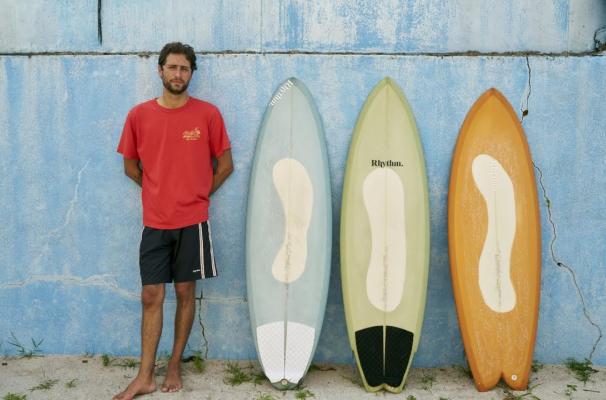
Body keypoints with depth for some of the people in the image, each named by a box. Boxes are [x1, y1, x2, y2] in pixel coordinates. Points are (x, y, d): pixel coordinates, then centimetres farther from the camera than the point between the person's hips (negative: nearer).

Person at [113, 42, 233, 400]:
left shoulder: (208, 114, -3)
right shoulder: (139, 115, 2)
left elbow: (225, 164, 4)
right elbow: (131, 165, 13)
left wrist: (198, 194, 4)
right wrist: (161, 192, 11)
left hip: (192, 221, -1)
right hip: (155, 222, 2)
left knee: (186, 293, 8)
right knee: (151, 296, 5)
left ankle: (175, 367, 24)